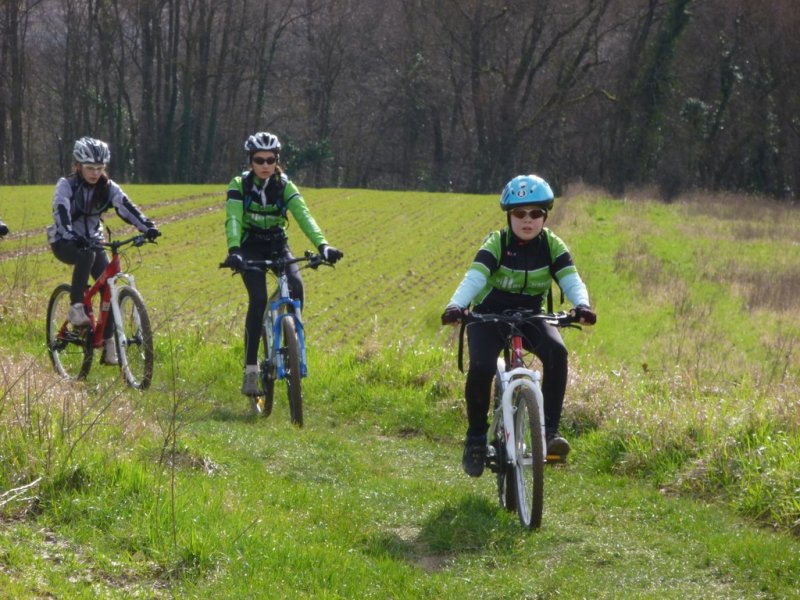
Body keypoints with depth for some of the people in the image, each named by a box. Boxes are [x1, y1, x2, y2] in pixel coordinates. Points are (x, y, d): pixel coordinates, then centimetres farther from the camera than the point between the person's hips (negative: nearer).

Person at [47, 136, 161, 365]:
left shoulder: (108, 188, -7)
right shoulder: (66, 185, -17)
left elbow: (127, 208, -21)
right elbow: (61, 213, -32)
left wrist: (147, 227, -39)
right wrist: (72, 236, -51)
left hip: (92, 240, 4)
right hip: (65, 243, -4)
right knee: (86, 254, -38)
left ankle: (108, 343, -6)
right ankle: (76, 307, -31)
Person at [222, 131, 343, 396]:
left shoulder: (285, 186, -9)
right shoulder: (239, 185, -13)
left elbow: (304, 216, -23)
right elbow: (233, 219, -27)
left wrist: (322, 245, -40)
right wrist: (234, 250, -46)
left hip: (277, 245, 2)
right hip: (251, 247, -2)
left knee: (296, 286, -28)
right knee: (258, 299, -23)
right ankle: (250, 371, -20)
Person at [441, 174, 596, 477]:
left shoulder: (552, 246, -9)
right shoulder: (497, 244, -15)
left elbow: (571, 279, -22)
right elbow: (475, 277, -30)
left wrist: (581, 304, -45)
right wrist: (456, 305, -50)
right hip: (489, 316, -2)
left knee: (556, 352, -29)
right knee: (481, 367, -29)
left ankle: (550, 429, -23)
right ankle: (475, 437, -6)